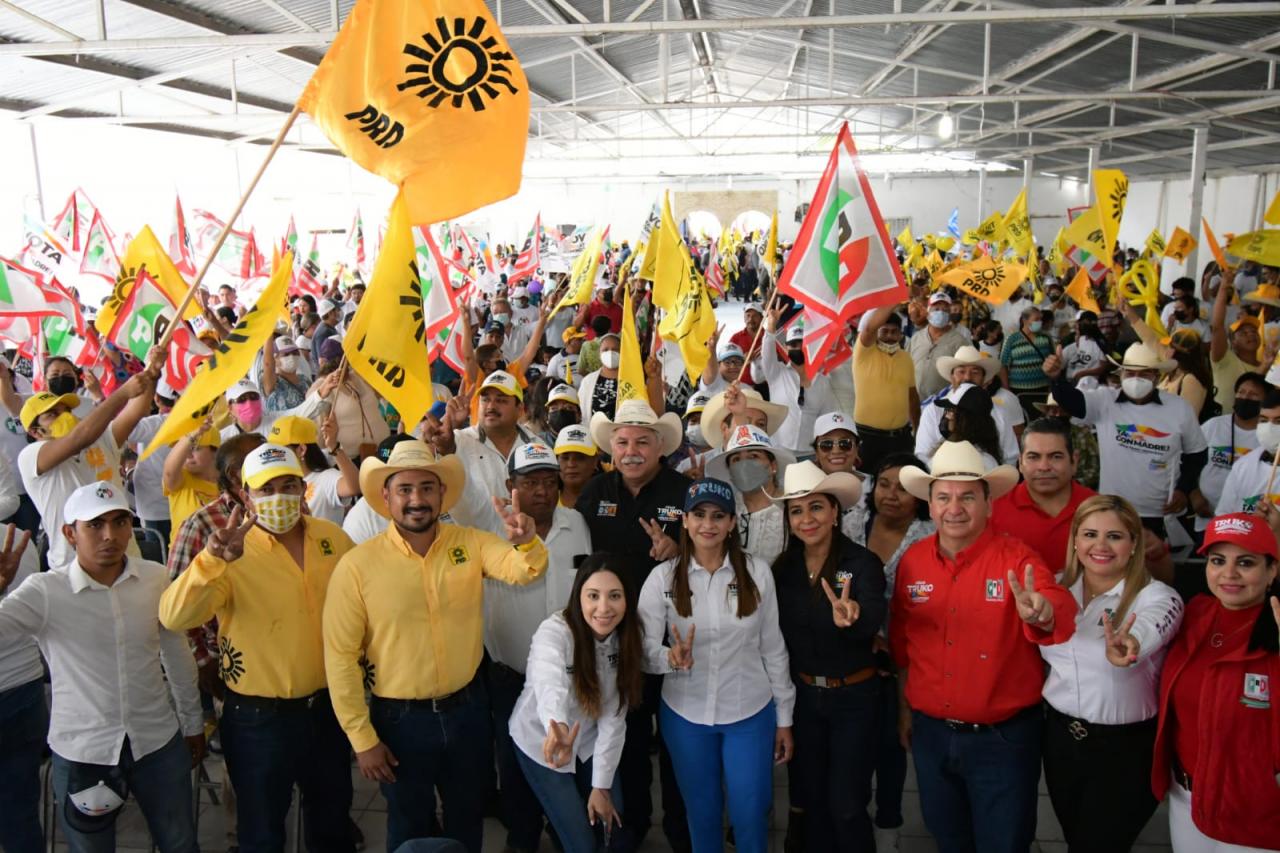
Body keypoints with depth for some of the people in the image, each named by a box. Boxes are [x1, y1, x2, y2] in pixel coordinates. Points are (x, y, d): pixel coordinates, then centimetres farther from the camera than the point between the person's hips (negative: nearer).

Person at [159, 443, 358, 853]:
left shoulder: (334, 538, -4)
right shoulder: (232, 553, -16)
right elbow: (174, 617, -31)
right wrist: (211, 559, -46)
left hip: (329, 707, 3)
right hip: (259, 717, -3)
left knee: (333, 819, 24)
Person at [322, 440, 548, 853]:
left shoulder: (470, 543, -7)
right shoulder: (357, 565, -15)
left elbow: (523, 569, -22)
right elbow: (341, 657, -11)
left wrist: (526, 542, -46)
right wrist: (362, 738, -9)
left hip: (468, 708, 2)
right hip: (401, 719, -2)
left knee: (468, 820, 24)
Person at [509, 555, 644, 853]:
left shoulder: (626, 638, -15)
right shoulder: (554, 632, -31)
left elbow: (614, 715, -12)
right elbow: (551, 689, -52)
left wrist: (602, 785, -12)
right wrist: (557, 729, -72)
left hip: (589, 742, 4)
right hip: (541, 742, -4)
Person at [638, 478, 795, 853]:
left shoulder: (757, 573, -7)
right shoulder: (662, 577, -8)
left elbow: (773, 648, 0)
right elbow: (644, 649, -9)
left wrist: (784, 718, 3)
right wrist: (671, 658, -31)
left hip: (750, 715, 0)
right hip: (685, 716, 1)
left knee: (750, 819, 8)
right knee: (701, 814, 17)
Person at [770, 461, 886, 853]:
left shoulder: (863, 562, -17)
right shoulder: (783, 567, -3)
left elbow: (873, 617, -35)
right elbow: (780, 630, 3)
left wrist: (852, 617, -56)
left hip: (854, 696, -4)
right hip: (801, 694, 4)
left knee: (846, 806, 5)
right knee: (809, 798, 18)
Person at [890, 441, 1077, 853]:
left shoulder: (1016, 558, -13)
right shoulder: (912, 561, -3)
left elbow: (1060, 610, -33)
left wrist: (1041, 612, -55)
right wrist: (904, 707, 15)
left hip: (1003, 739, -4)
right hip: (931, 734, 4)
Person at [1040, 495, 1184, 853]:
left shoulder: (1158, 598, -17)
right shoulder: (1057, 588, -2)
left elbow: (1144, 633, -43)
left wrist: (1124, 648, -62)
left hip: (1126, 748, -4)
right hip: (1060, 738, 5)